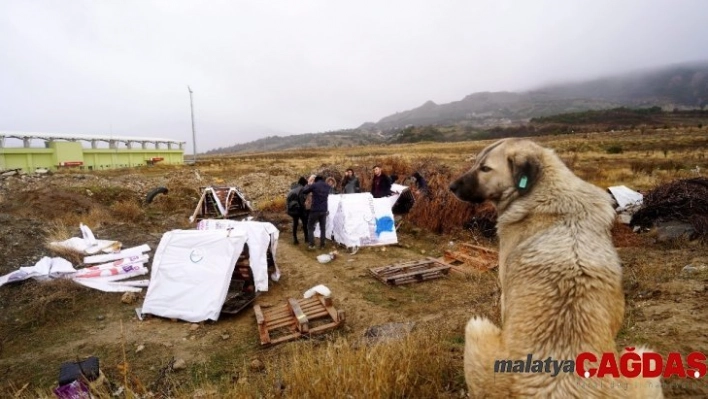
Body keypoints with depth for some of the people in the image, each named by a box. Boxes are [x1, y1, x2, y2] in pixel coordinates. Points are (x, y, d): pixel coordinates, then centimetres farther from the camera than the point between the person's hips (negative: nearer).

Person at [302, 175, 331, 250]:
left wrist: (309, 184, 18)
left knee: (310, 227, 8)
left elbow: (304, 191, 1)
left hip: (315, 210, -4)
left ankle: (312, 245, 1)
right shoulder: (328, 186, 7)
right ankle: (322, 245, 14)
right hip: (324, 210, 4)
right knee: (323, 228, 13)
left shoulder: (314, 185, -8)